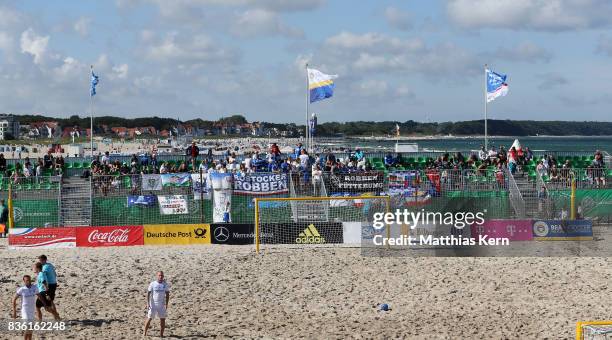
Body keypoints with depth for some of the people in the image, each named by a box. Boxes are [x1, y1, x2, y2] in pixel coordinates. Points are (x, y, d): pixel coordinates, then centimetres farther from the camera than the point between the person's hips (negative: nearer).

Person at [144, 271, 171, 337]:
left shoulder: (165, 285, 2)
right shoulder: (152, 284, -5)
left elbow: (167, 294, 7)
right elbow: (148, 293, -4)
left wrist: (166, 304, -2)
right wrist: (148, 303, -12)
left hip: (162, 305, 2)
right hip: (153, 305, -2)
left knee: (162, 319, 2)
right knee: (149, 319, 0)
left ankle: (161, 334, 9)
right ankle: (145, 333, 9)